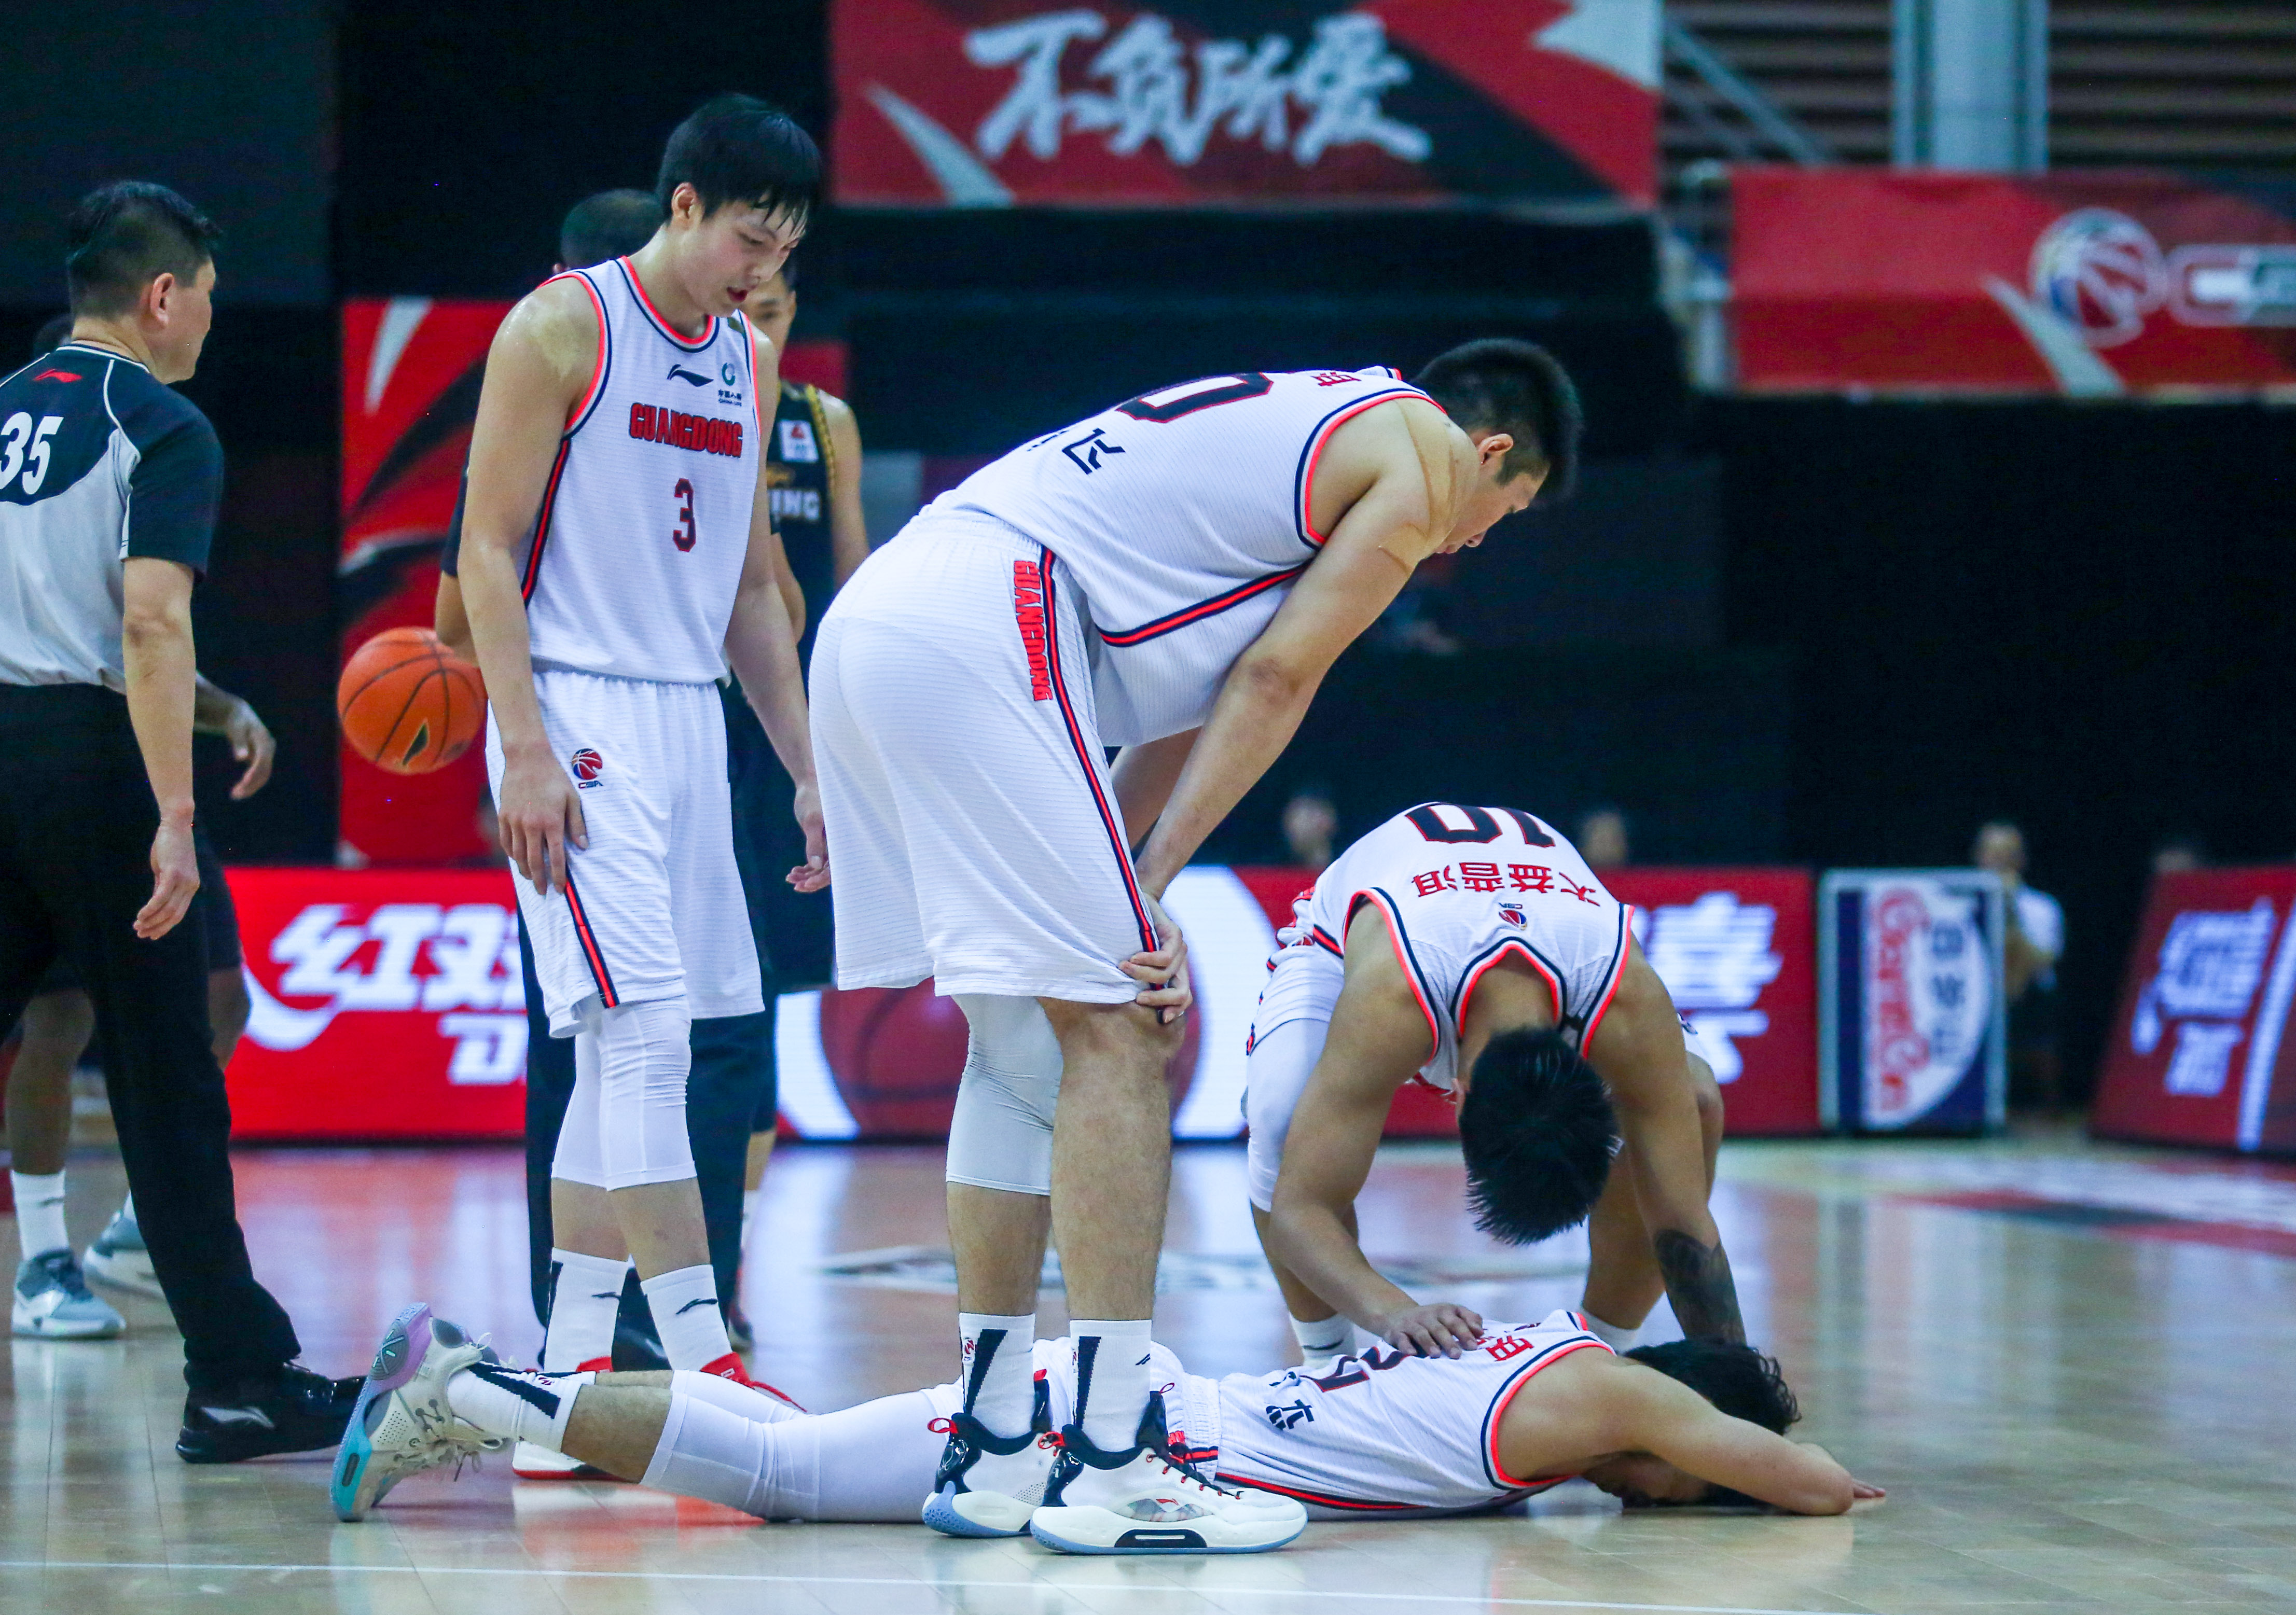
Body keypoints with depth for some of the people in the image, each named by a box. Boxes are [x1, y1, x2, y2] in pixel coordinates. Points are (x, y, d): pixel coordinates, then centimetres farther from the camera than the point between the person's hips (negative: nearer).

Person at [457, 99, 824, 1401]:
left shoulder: (751, 365, 14)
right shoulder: (562, 330, -6)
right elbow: (489, 547, -9)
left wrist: (811, 773, 16)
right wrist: (524, 748, -17)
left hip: (692, 723, 8)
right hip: (577, 713, -8)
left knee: (624, 1051, 8)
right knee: (645, 1035, -15)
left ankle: (574, 1358, 12)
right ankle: (705, 1362, -18)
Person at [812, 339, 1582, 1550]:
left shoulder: (1302, 425, 32)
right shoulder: (1422, 456, 6)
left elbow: (1193, 701, 23)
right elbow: (1272, 682, 0)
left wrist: (1117, 887, 13)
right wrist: (1148, 883, -1)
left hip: (868, 624, 9)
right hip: (983, 631, -9)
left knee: (1022, 1047, 14)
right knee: (1120, 1034, -6)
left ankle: (989, 1452, 15)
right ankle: (1107, 1460, -10)